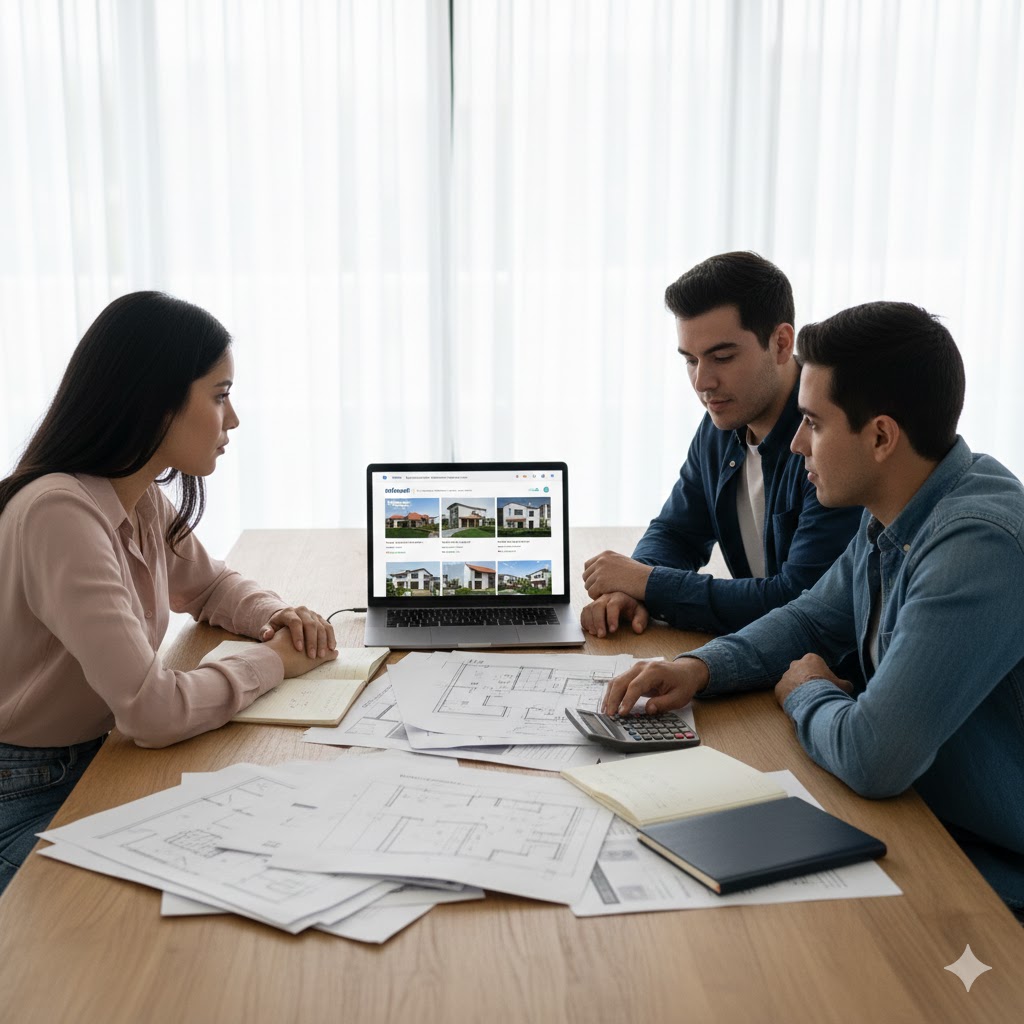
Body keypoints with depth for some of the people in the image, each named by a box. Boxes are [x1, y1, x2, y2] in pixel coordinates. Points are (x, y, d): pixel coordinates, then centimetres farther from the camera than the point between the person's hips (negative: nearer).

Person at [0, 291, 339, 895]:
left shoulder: (144, 501, 0)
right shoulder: (61, 515, -28)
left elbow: (210, 586, 20)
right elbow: (152, 711, -31)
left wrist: (277, 617, -1)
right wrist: (274, 661, -15)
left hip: (93, 763, 8)